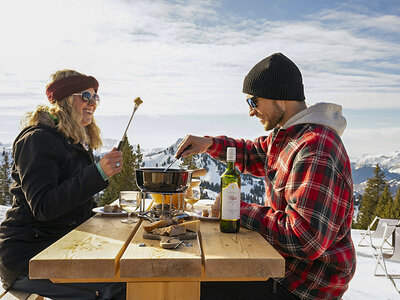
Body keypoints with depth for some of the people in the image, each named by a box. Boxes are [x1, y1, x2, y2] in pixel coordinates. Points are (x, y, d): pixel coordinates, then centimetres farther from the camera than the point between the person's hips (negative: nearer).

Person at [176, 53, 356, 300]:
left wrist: (241, 211, -22)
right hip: (282, 262, 10)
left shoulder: (316, 152, -29)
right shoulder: (286, 134, 4)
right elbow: (253, 155, 21)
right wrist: (209, 144, 4)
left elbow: (306, 241, -33)